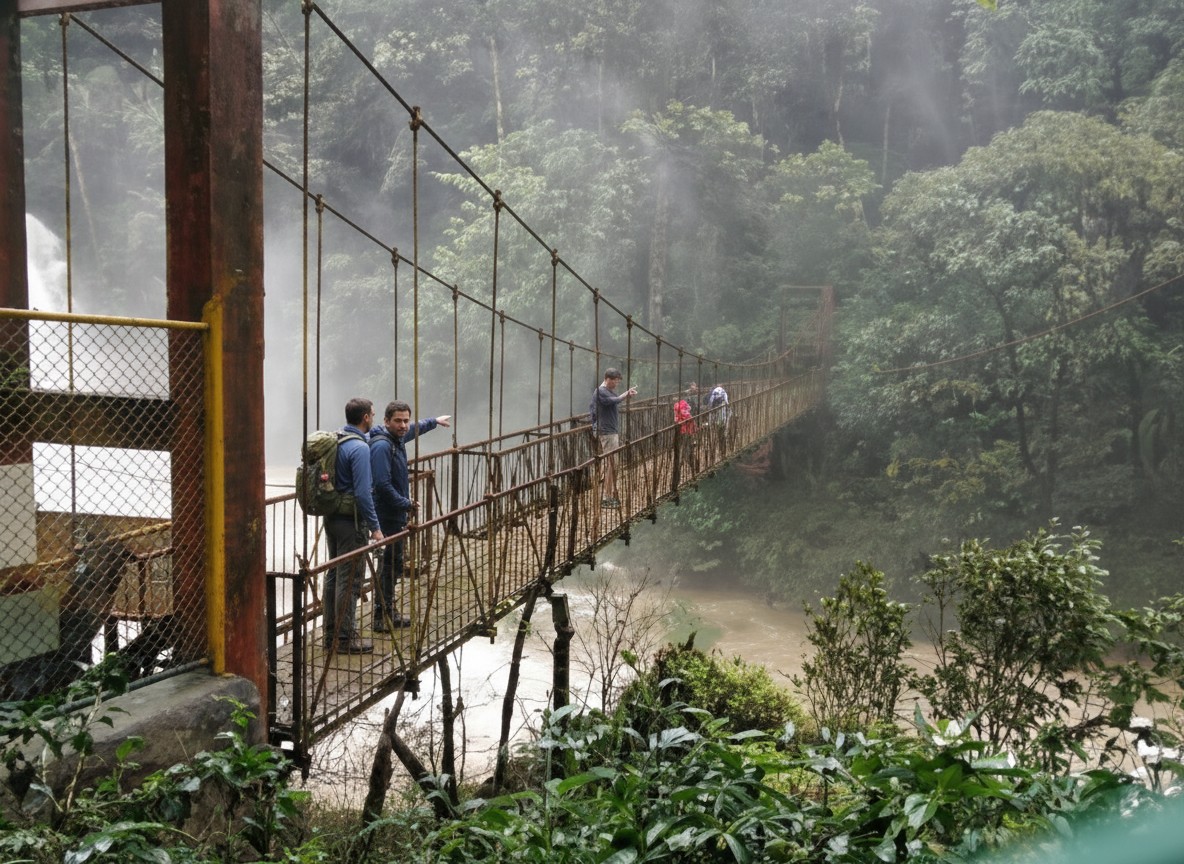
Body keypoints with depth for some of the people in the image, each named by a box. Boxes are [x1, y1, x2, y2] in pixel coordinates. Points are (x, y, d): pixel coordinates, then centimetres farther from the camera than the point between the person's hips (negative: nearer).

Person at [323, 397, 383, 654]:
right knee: (349, 580, -2)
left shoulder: (335, 441, 7)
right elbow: (362, 493, -23)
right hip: (351, 521, -9)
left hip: (332, 517, 9)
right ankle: (346, 639, 5)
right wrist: (375, 527, -16)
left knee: (334, 575, 15)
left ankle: (332, 633, 24)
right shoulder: (360, 448, -19)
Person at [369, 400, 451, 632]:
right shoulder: (382, 445, -20)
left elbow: (414, 429, 34)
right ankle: (382, 618, 0)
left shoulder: (396, 438, 9)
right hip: (388, 515, -10)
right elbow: (382, 484, -26)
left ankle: (387, 613, 22)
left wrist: (434, 421, 48)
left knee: (393, 564, 14)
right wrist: (406, 504, -18)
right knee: (390, 564, -6)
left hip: (396, 513, 10)